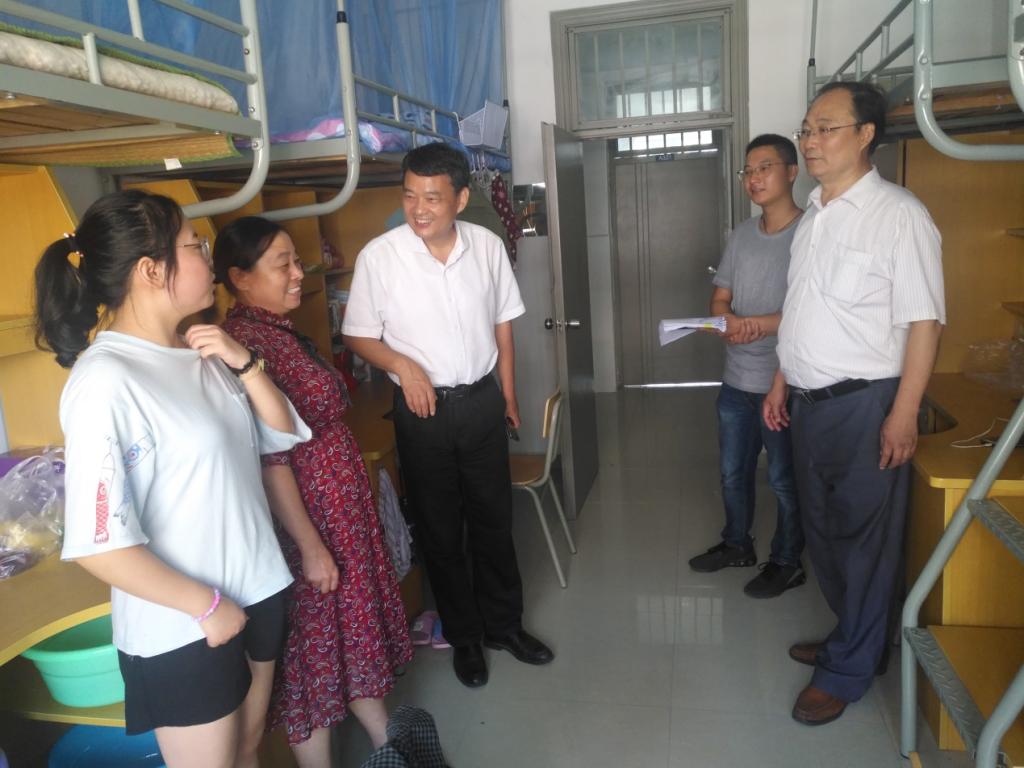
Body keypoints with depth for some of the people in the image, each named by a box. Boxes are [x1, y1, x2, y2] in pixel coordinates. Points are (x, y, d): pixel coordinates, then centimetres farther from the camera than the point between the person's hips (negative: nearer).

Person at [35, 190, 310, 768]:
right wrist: (205, 604, -16)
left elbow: (282, 434, 8)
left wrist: (244, 363, -9)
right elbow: (96, 542, -25)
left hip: (257, 590, 7)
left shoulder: (201, 355, 0)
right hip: (181, 629, -7)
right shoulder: (105, 380, -22)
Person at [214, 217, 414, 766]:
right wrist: (311, 545, -20)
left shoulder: (282, 330, 7)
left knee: (356, 621, 21)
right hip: (304, 515, -10)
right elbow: (269, 462, -24)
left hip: (340, 504, 10)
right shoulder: (244, 343, -22)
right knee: (314, 641, 8)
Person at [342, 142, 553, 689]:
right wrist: (402, 363, -21)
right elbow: (358, 336, -3)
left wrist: (508, 395, 10)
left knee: (494, 519, 15)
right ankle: (463, 636, 32)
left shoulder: (487, 245, -4)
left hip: (481, 401, 3)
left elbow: (501, 323, 6)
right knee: (439, 529, 11)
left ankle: (503, 623, 36)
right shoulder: (379, 256, -13)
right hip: (422, 409, -2)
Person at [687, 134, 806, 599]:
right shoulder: (742, 235, 8)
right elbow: (720, 298, 8)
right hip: (737, 379, 7)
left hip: (784, 382, -6)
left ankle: (787, 563, 28)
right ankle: (737, 545, 39)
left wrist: (761, 323, -26)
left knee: (784, 479, 9)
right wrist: (730, 323, -14)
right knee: (732, 472, 19)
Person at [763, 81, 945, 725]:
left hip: (865, 404, -8)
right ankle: (852, 635, 38)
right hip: (810, 402, 8)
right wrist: (782, 381, 16)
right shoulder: (814, 218, 12)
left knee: (864, 540, 6)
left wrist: (904, 414, -19)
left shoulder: (899, 214, -12)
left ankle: (847, 671, 21)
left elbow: (923, 321, -15)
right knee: (824, 530, 18)